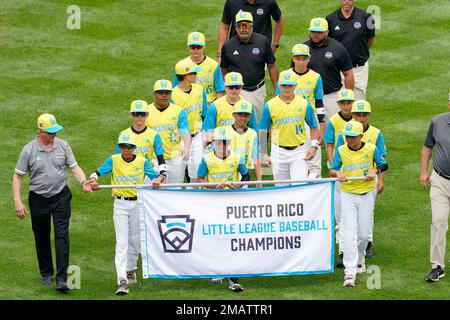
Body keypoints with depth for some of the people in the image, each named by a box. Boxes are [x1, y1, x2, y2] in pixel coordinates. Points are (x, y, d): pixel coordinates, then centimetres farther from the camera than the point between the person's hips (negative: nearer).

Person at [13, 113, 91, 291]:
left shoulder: (63, 146, 0)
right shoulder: (29, 150, -7)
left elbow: (74, 167, 3)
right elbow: (17, 176, -2)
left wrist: (83, 182, -18)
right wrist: (17, 201, -11)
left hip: (61, 197, 0)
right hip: (38, 199, 0)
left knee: (62, 235, -11)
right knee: (41, 238, 10)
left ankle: (61, 279, -14)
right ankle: (46, 273, 28)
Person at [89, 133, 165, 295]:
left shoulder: (142, 161, 1)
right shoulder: (114, 160, 0)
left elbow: (157, 176, -6)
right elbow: (97, 172, -5)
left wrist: (159, 179, -29)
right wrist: (93, 180, -28)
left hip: (138, 203, 2)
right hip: (120, 204, -2)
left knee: (135, 240, 12)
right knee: (122, 242, -9)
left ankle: (130, 270, 38)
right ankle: (122, 282, -17)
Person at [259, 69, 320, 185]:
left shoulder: (304, 104, 1)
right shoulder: (270, 106, -2)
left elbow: (314, 127, 10)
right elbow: (263, 131, 2)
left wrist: (314, 146, -3)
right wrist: (264, 154, -4)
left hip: (299, 151, -1)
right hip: (279, 153, 1)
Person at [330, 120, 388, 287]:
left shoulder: (371, 149, -5)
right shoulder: (341, 151, -3)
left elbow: (383, 164, 2)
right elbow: (332, 170, -6)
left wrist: (374, 170, -18)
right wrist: (338, 173, -29)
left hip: (366, 195, 1)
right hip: (347, 195, 0)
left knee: (364, 233, 8)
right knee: (349, 233, -11)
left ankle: (359, 259, 40)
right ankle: (350, 271, -14)